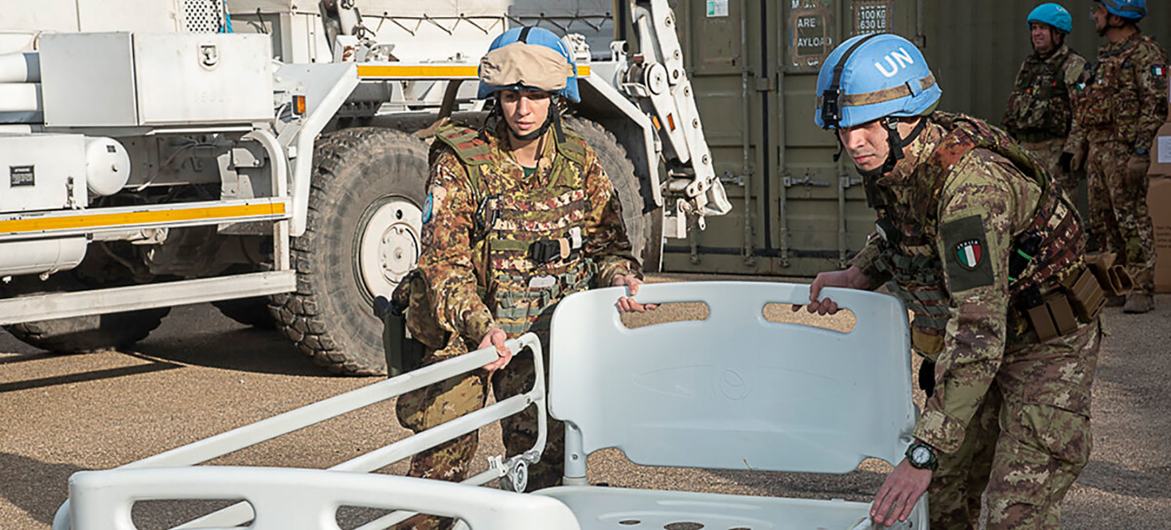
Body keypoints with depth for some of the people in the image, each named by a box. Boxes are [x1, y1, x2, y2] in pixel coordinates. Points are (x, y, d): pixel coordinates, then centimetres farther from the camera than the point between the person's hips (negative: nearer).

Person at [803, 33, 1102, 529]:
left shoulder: (971, 184, -35)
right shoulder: (890, 159, -9)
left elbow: (979, 334, -40)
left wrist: (923, 452, -42)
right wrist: (857, 275, 1)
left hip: (1047, 344, -8)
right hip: (983, 349, 8)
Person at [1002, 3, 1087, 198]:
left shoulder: (1075, 67, -6)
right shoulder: (1028, 65, 19)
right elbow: (1012, 109, 24)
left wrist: (1073, 150, -19)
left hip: (1056, 151, -8)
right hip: (1025, 149, 8)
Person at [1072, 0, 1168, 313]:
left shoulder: (1145, 53, -8)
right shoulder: (1106, 55, 19)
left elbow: (1155, 105, -15)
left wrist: (1140, 151, -21)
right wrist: (1081, 150, 20)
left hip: (1123, 149, -9)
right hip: (1098, 148, 9)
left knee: (1131, 219, -9)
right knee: (1102, 222, 11)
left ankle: (1142, 289, -5)